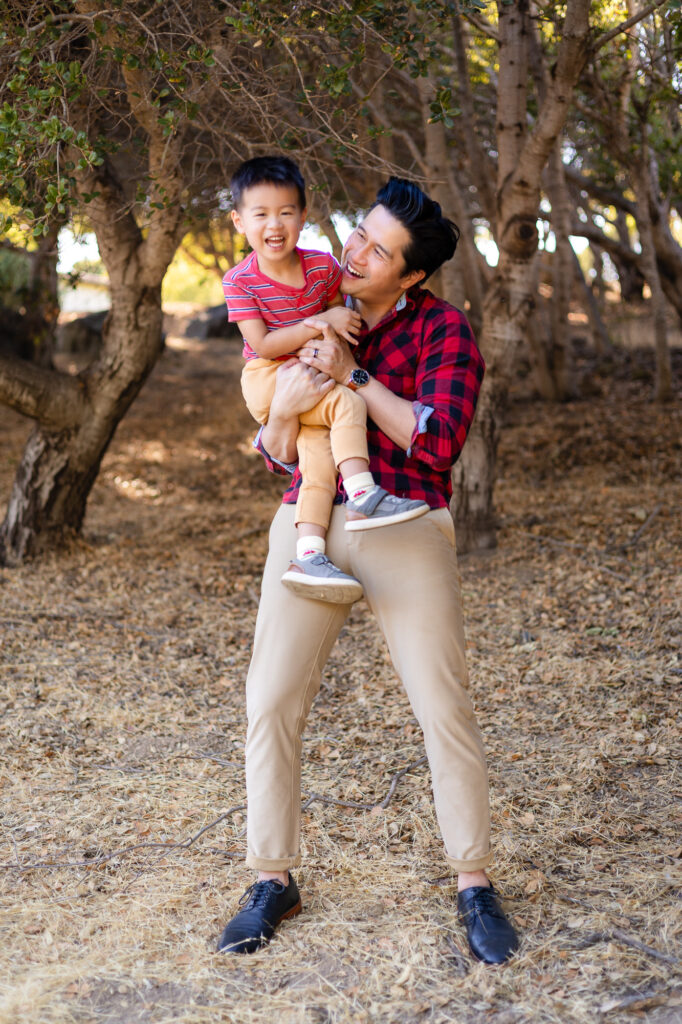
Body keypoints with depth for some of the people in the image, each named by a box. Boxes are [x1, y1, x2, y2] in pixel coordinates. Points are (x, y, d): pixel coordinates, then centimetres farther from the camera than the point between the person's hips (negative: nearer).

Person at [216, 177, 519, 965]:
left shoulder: (444, 330, -3)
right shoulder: (308, 322, 8)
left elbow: (440, 441, -16)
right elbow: (279, 457, 5)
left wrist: (354, 375, -18)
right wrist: (284, 408, -18)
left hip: (406, 531, -3)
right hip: (309, 524, 3)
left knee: (444, 708, -4)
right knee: (272, 702, -2)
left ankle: (474, 886, 12)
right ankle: (273, 881, 14)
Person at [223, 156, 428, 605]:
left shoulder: (323, 266, -2)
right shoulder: (240, 281, -12)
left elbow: (342, 320, 14)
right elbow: (263, 345, -19)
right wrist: (322, 322, -24)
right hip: (268, 382, -4)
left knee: (320, 450, -17)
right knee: (348, 404, -26)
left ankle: (308, 557, -22)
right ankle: (364, 496, -26)